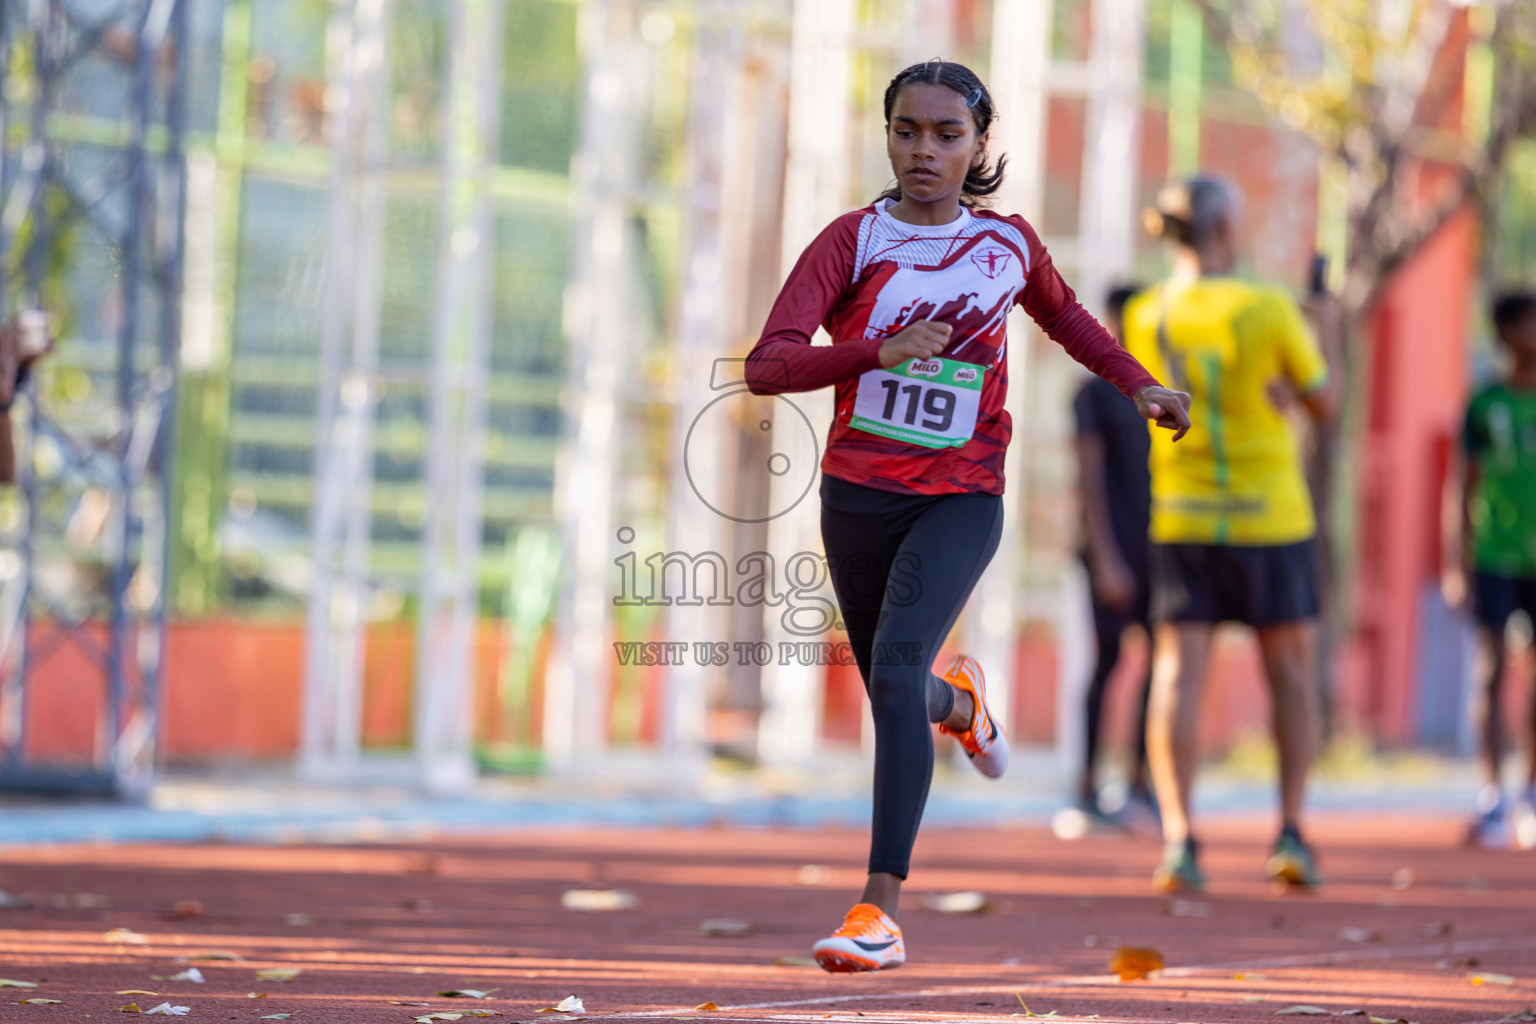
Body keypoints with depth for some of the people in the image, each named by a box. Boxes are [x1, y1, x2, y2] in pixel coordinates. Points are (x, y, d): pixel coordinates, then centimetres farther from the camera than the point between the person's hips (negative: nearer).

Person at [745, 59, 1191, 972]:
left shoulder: (1010, 244, 2)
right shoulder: (854, 240, -6)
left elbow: (1063, 313, 26)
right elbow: (767, 366, -18)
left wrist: (1137, 384, 18)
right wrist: (879, 352, -31)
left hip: (961, 497, -2)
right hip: (858, 494, 2)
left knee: (897, 667, -24)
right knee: (891, 692, 17)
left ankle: (882, 907, -28)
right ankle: (960, 701, 57)